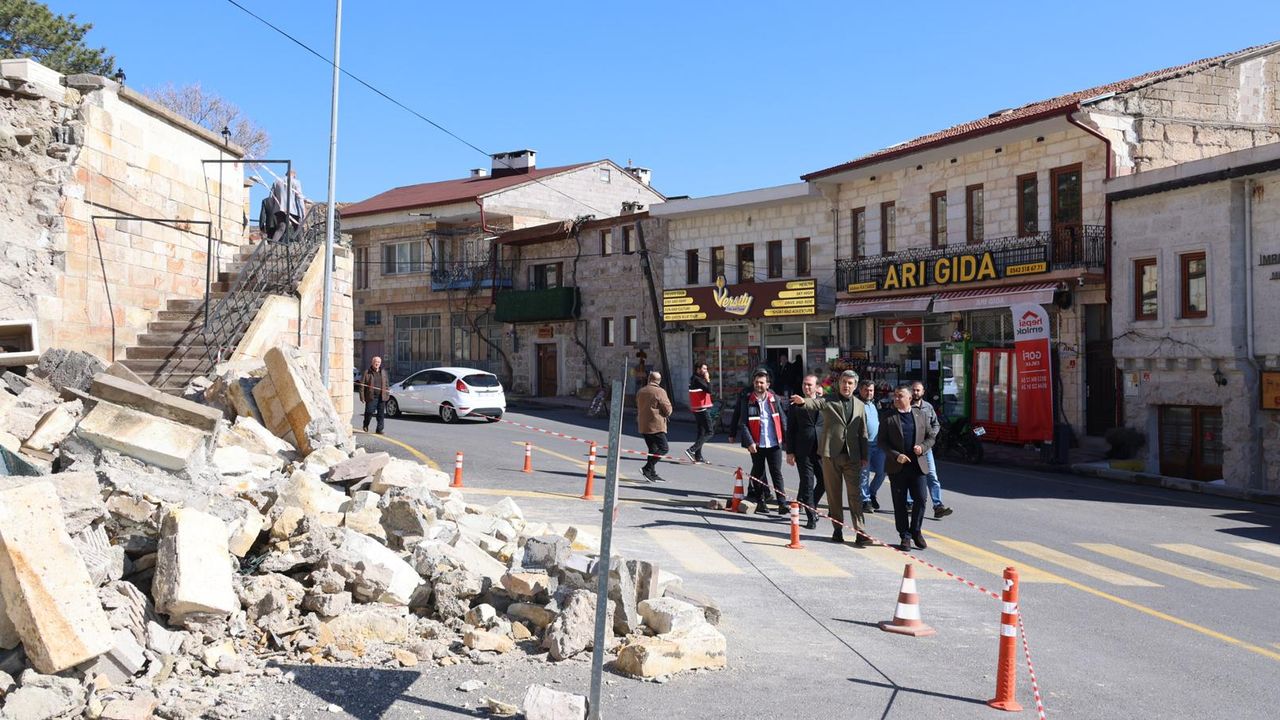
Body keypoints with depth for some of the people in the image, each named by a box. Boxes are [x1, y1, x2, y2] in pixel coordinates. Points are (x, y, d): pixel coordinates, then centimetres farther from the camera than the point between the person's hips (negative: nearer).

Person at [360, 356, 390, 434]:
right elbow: (362, 385, -2)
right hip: (371, 397, -3)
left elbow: (387, 383, 17)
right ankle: (366, 425, 24)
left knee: (381, 414, 2)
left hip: (381, 397, 3)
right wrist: (362, 396, -7)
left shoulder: (383, 372, 12)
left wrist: (387, 394, 10)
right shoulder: (367, 372, -1)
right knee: (369, 412, -3)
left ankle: (379, 429, 9)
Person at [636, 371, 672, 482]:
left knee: (652, 449, 14)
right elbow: (668, 410, -11)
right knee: (663, 448, -4)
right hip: (656, 426, -8)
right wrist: (666, 414, 9)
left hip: (643, 426, 8)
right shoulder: (660, 392, -11)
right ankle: (647, 469, -15)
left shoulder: (640, 391, 12)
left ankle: (653, 474, 11)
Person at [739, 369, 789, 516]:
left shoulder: (774, 399, 4)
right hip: (756, 444, 0)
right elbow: (743, 424, -5)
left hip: (774, 443, 1)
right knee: (758, 474, 10)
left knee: (777, 473, 0)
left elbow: (783, 420, 8)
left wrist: (786, 439, 2)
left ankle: (782, 504, -1)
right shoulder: (748, 401, -3)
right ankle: (761, 502, 21)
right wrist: (749, 442, -13)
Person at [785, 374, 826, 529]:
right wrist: (790, 452, -3)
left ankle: (810, 506, 31)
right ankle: (811, 517, 6)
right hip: (803, 451, -2)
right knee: (807, 484, 0)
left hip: (821, 451, 2)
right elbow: (790, 430, 2)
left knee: (824, 481, 6)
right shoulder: (795, 405, 3)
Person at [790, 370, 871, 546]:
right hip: (831, 454, -1)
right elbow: (815, 403, -20)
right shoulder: (828, 401, 1)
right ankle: (837, 529, 17)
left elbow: (863, 433, 13)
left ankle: (859, 532, -2)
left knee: (855, 494, -3)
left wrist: (864, 456, 8)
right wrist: (803, 401, -43)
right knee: (834, 494, 6)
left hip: (852, 456, 1)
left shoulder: (859, 406, 11)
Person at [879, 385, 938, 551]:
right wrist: (896, 455, -14)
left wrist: (922, 447, -9)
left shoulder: (921, 415, 8)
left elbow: (931, 436, 12)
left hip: (917, 464, 1)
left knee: (921, 499, -2)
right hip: (897, 467, -1)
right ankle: (905, 536, 14)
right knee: (900, 503, 3)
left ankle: (915, 531, 17)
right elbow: (881, 441, -1)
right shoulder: (888, 417, 1)